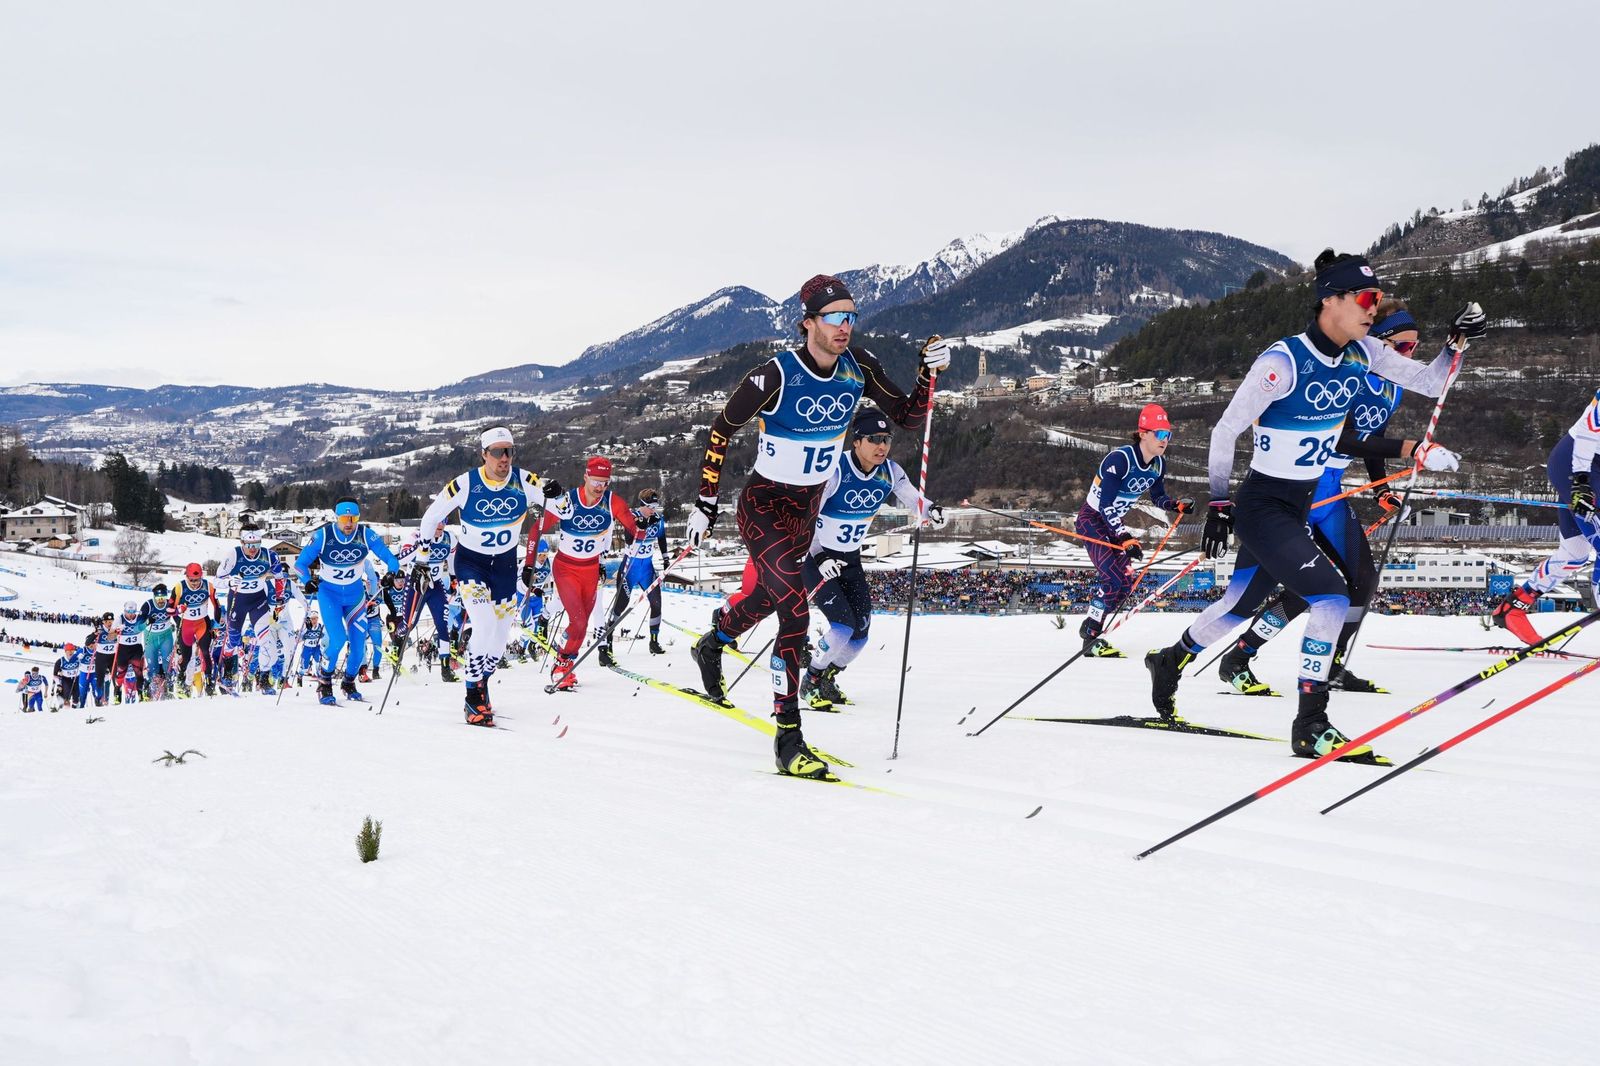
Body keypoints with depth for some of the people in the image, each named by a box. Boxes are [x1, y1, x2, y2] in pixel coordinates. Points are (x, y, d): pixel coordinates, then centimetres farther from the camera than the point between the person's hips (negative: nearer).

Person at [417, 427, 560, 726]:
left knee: (500, 636, 7)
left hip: (505, 564, 3)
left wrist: (554, 495, -34)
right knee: (486, 628, -21)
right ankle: (473, 698, -8)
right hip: (470, 562, -3)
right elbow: (432, 516, -5)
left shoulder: (523, 481, -14)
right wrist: (421, 560, 0)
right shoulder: (465, 484, -19)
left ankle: (480, 684, 33)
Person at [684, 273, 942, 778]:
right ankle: (788, 734, -13)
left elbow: (908, 416, -1)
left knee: (770, 595, 27)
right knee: (796, 611, -19)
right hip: (765, 506, -7)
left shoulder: (859, 368, -10)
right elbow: (721, 430, -12)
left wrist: (929, 371, -18)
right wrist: (706, 501, -11)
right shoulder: (775, 376, -24)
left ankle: (712, 643, 58)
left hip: (810, 507, 7)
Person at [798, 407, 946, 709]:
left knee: (860, 632, 1)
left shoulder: (890, 472, -8)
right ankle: (811, 682, 4)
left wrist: (932, 512, -19)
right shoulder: (834, 471, -24)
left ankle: (828, 679, 27)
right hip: (816, 557, -6)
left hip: (850, 560, 6)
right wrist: (819, 558, -28)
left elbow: (914, 500, 4)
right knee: (843, 625, -18)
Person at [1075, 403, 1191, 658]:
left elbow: (1158, 497, 12)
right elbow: (1105, 505, -29)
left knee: (1126, 582, 2)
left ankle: (1092, 630, 14)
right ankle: (1090, 637, -15)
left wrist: (1178, 505, -8)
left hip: (1113, 523, 8)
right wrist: (1125, 538, -34)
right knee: (1115, 578, -21)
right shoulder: (1120, 458, -27)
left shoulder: (1159, 464, -4)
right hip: (1091, 520, -8)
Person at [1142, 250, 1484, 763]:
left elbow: (1430, 384, 4)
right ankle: (1310, 726, -10)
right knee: (1332, 598, -20)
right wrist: (1219, 503, -14)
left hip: (1301, 504, 8)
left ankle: (1170, 660, 47)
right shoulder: (1283, 361, -23)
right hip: (1261, 505, -8)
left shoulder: (1361, 354, -2)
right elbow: (1225, 431, -16)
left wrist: (1457, 342, -13)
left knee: (1240, 605, 21)